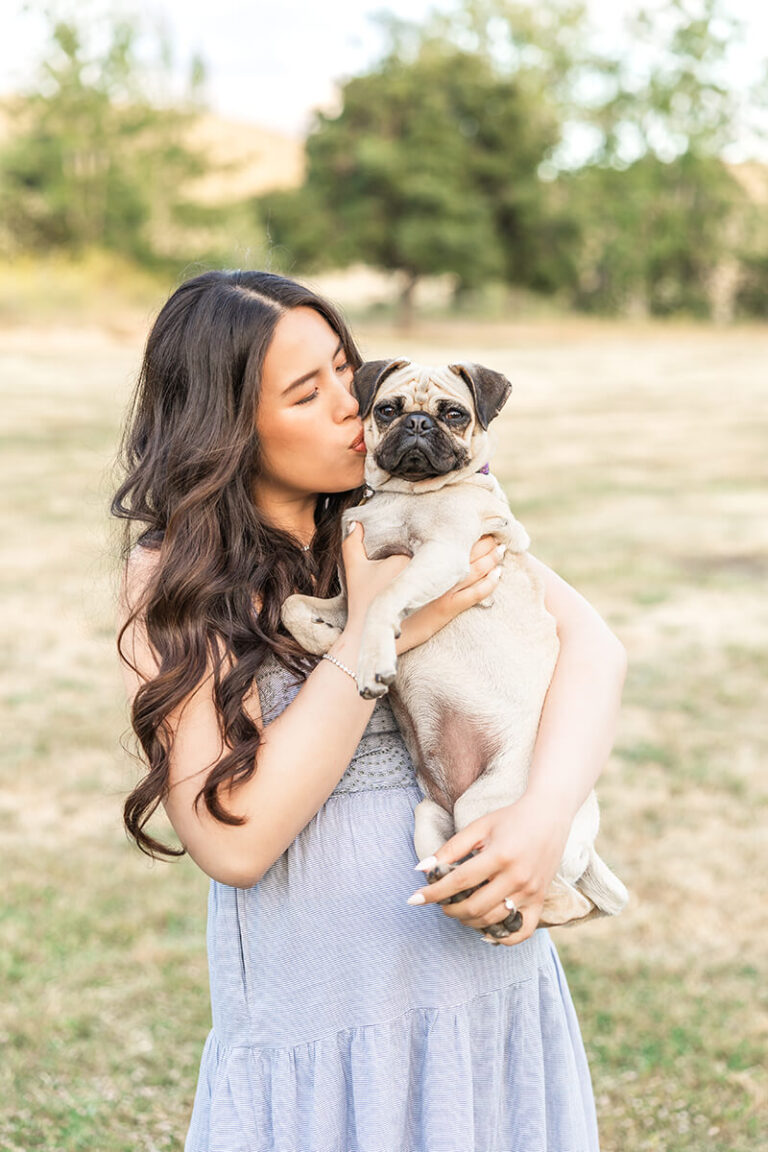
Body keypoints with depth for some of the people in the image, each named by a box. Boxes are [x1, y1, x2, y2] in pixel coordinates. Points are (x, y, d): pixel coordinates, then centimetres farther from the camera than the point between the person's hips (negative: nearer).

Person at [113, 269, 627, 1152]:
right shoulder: (173, 578, -8)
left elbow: (591, 642, -9)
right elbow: (232, 841, -17)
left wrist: (546, 815, -26)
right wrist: (377, 634, -20)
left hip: (487, 969, 3)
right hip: (313, 1007, -3)